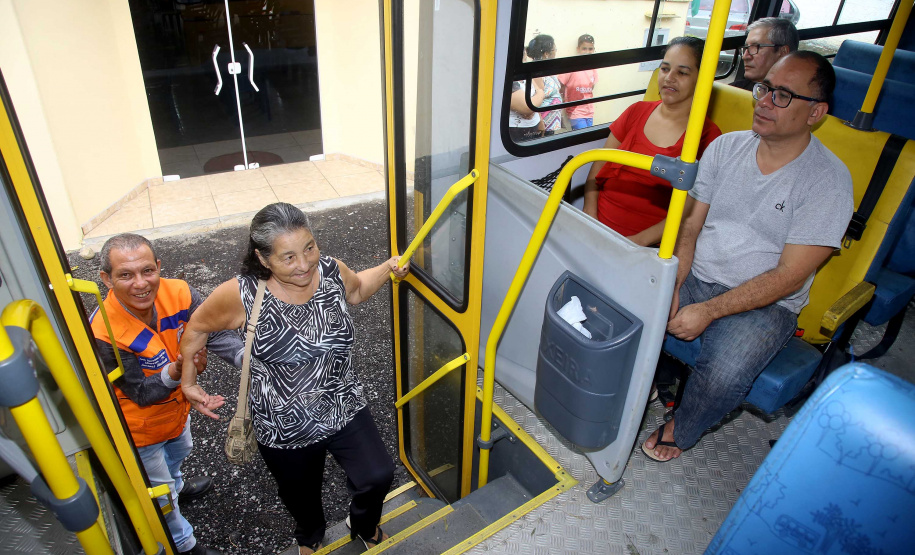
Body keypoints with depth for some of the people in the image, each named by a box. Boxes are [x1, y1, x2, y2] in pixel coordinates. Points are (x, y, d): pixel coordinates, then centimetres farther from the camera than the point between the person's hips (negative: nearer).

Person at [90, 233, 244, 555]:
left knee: (179, 452, 37)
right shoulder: (102, 334, -38)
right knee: (161, 495, 20)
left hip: (177, 406, 5)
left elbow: (215, 333, -28)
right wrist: (176, 371, -49)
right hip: (139, 429, -5)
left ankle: (176, 486, 72)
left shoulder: (178, 294, -27)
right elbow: (141, 394, -30)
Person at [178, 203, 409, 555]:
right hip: (284, 429, -1)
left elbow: (356, 290, 9)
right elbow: (197, 328, -4)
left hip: (344, 408, 1)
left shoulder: (332, 272, -15)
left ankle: (364, 525, 35)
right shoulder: (241, 295, -24)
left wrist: (388, 268, -7)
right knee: (301, 497, 23)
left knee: (377, 478, -6)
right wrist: (188, 383, 3)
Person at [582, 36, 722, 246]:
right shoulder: (637, 111, 14)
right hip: (596, 227, 4)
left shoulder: (708, 136, -1)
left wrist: (640, 240, -18)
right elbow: (599, 165, 11)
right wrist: (590, 211, -6)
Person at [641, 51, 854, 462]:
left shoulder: (828, 181, -12)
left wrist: (707, 312, -22)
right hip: (693, 278, 4)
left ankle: (679, 431, 4)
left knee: (723, 374, -31)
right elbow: (689, 226, 2)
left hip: (764, 304, -4)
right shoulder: (726, 147, 3)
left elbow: (788, 277, -16)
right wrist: (672, 289, -14)